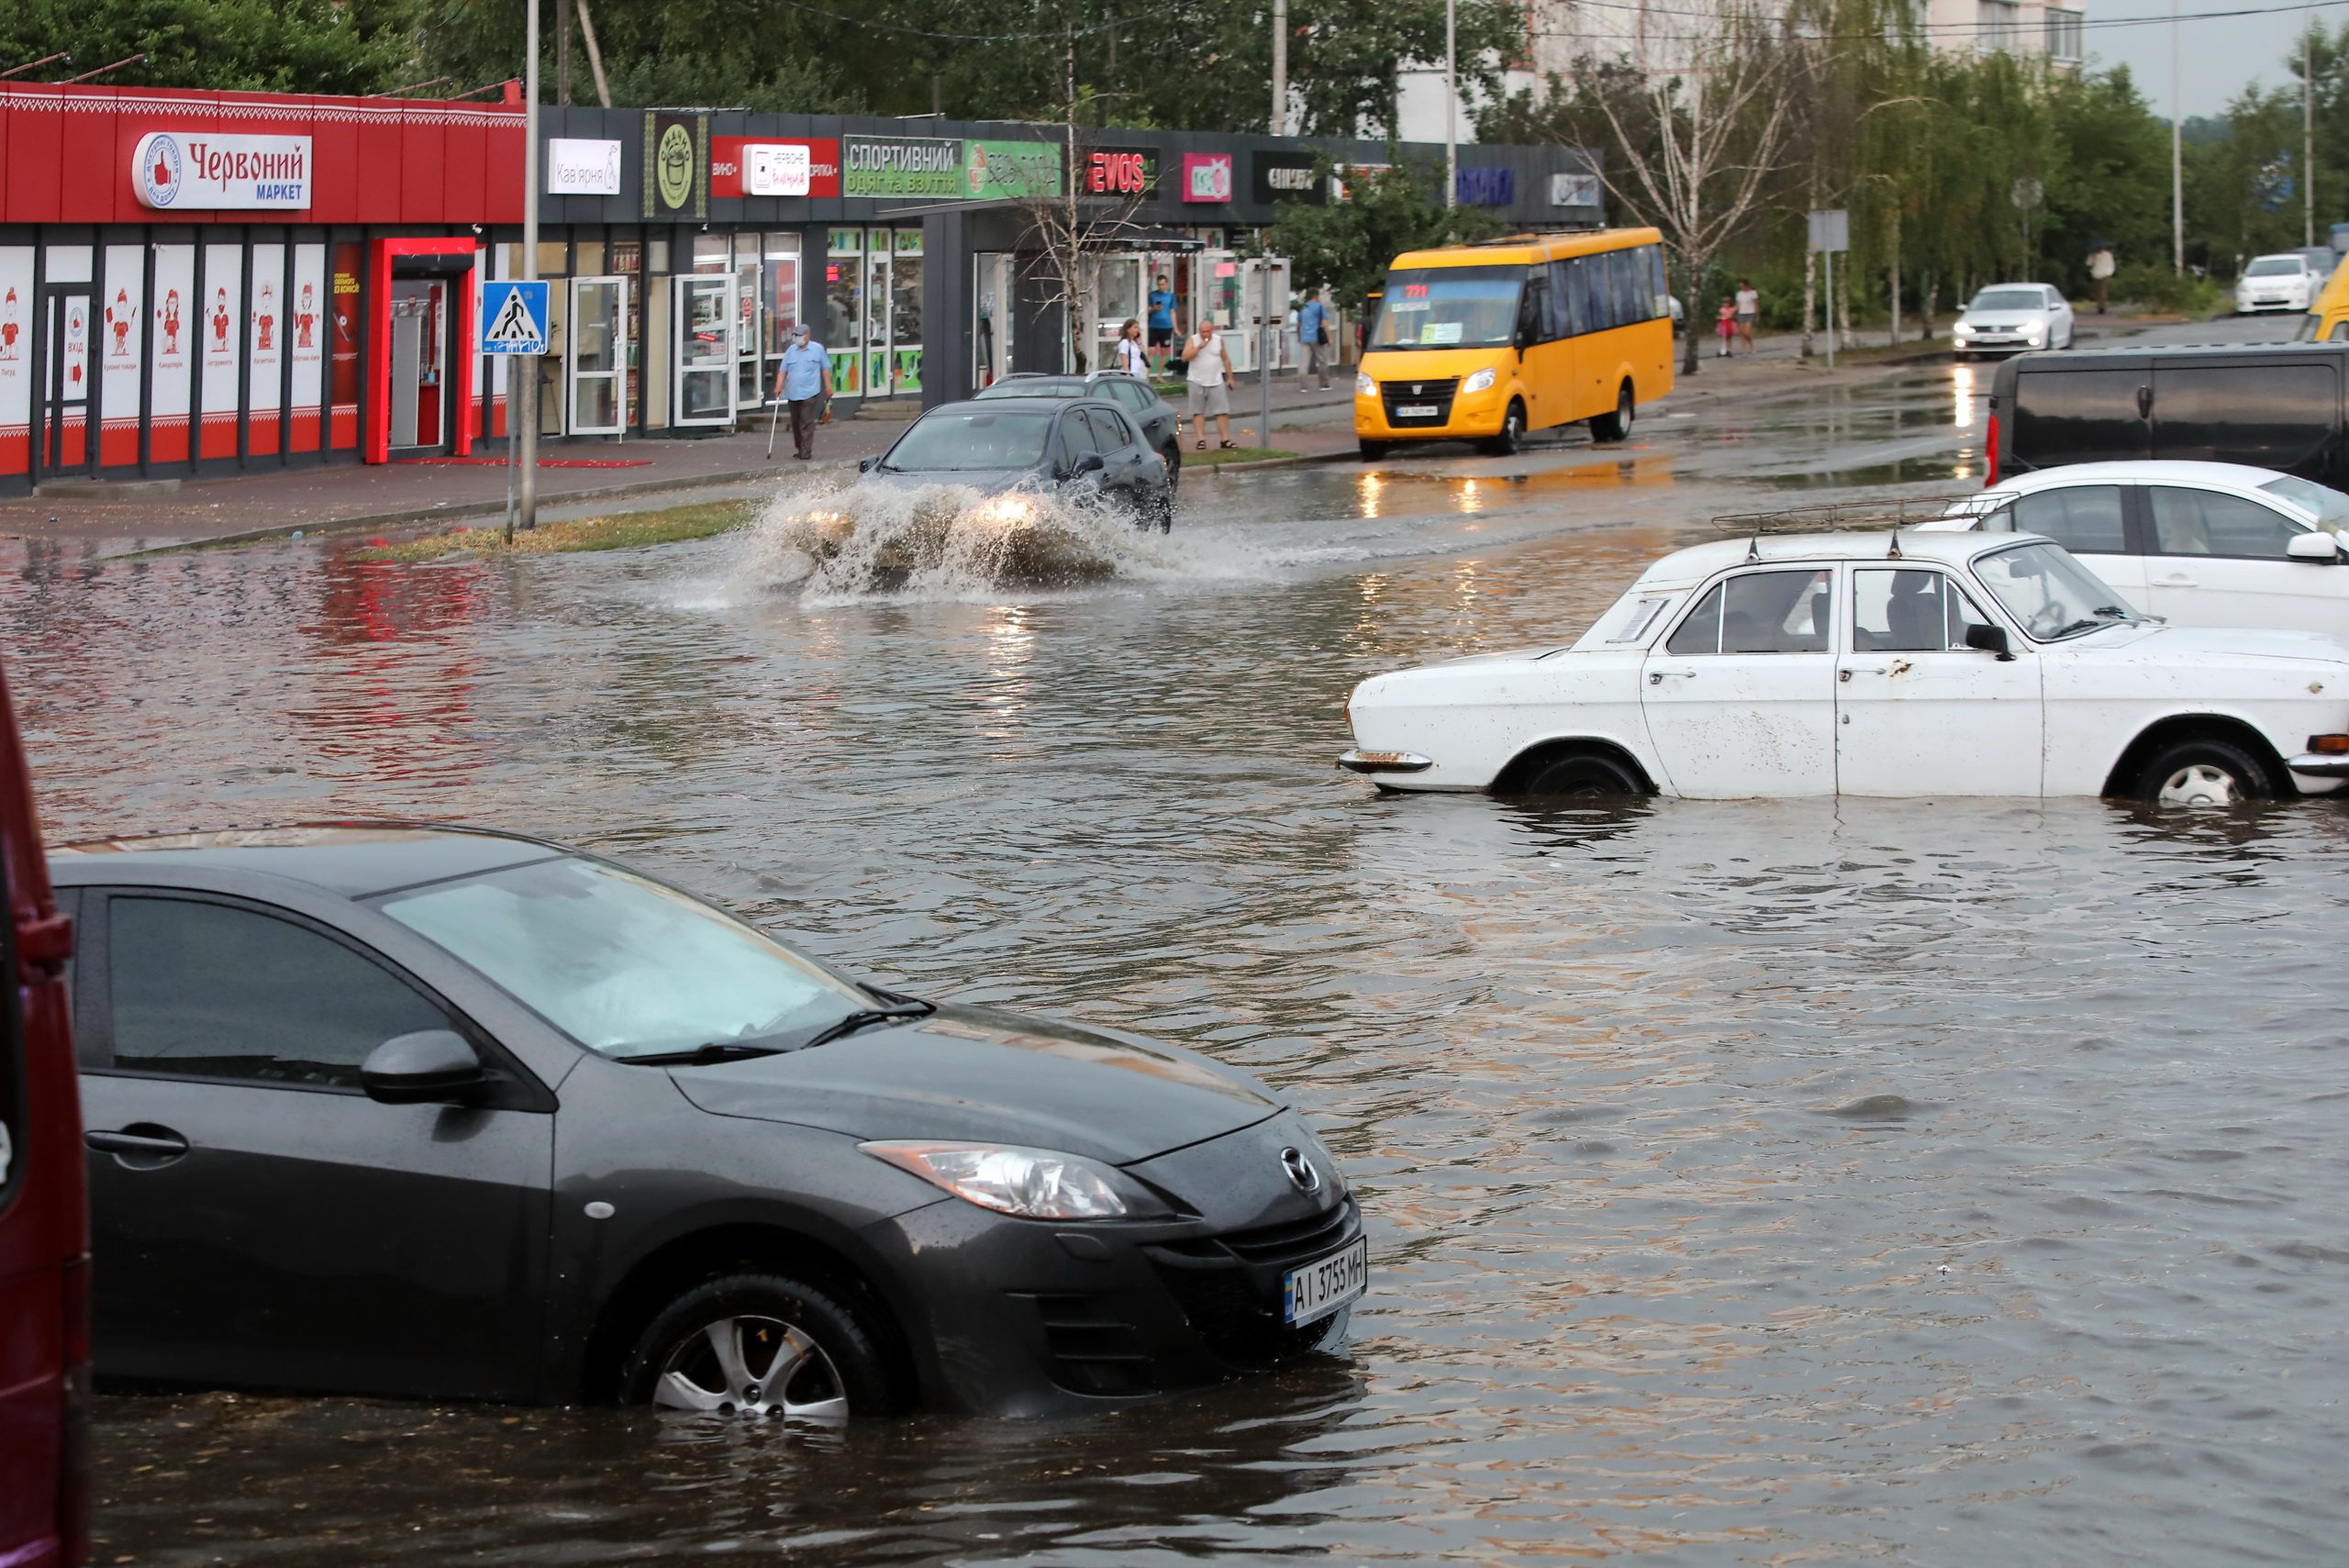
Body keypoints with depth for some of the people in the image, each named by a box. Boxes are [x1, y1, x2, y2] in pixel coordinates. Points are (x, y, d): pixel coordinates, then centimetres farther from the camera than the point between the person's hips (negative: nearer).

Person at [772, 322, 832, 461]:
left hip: (809, 393, -4)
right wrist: (778, 387, -4)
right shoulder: (791, 350, 9)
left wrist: (828, 387, 3)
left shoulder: (817, 349, 2)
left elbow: (825, 369, 6)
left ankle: (806, 450, -8)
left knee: (806, 423, -10)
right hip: (792, 393, 4)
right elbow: (783, 370, 7)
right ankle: (798, 448, 23)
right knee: (795, 423, 11)